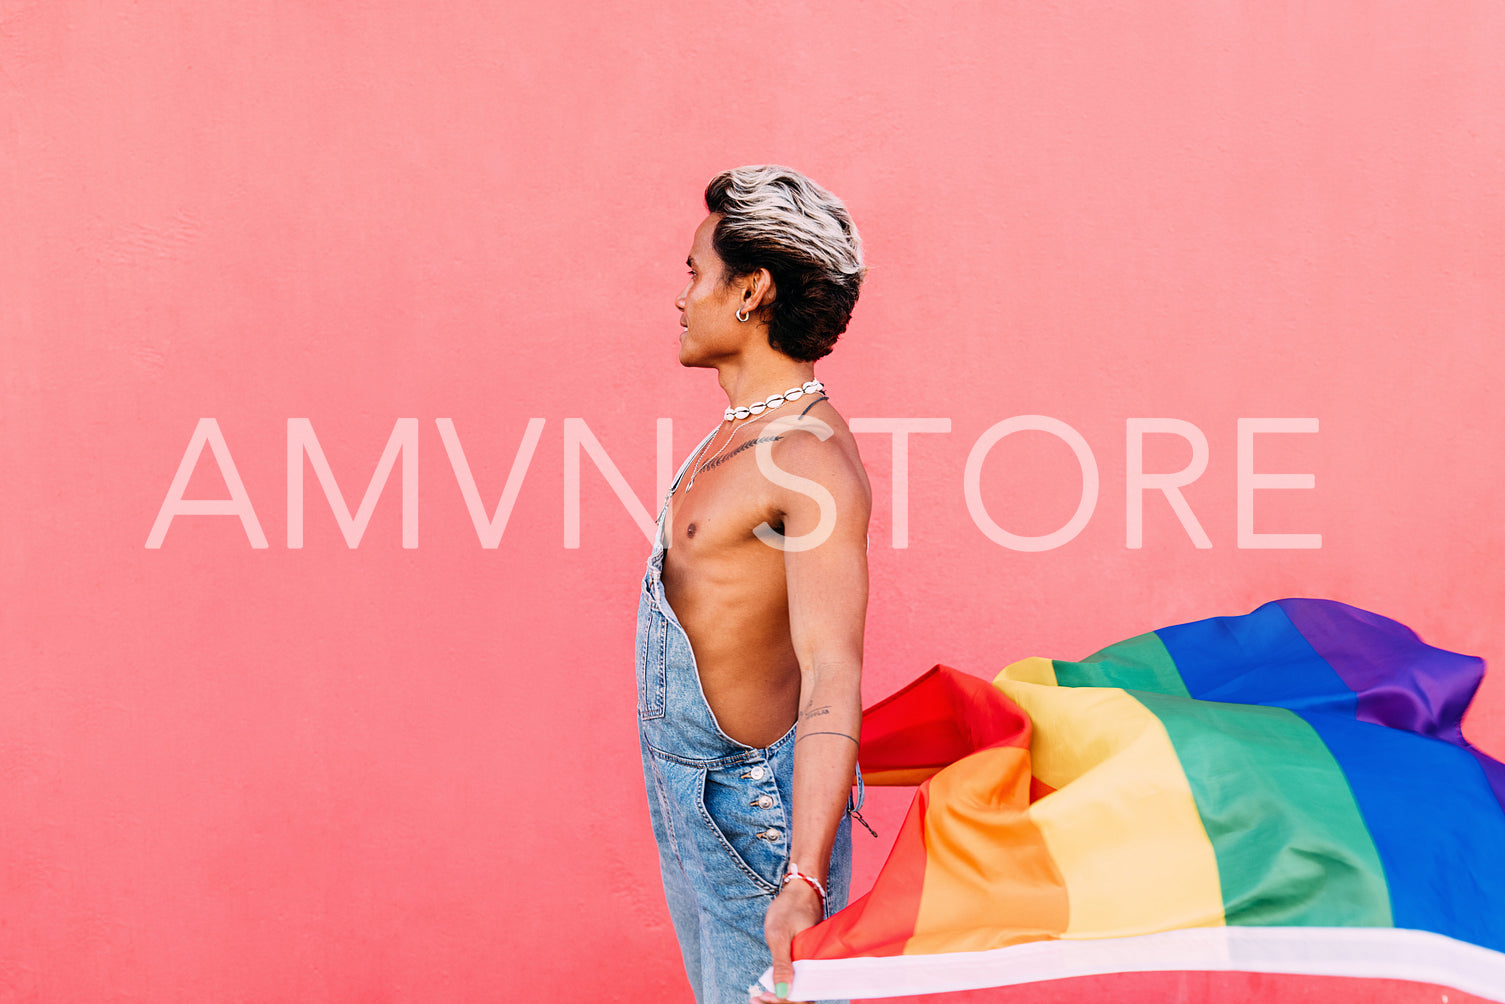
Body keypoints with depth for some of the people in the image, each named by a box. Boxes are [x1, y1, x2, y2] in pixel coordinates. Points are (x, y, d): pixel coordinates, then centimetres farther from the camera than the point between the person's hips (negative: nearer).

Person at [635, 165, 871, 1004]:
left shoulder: (814, 461, -24)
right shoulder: (746, 429, 7)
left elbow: (833, 675, -32)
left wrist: (802, 885, -41)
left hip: (750, 802, -9)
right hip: (685, 781, 10)